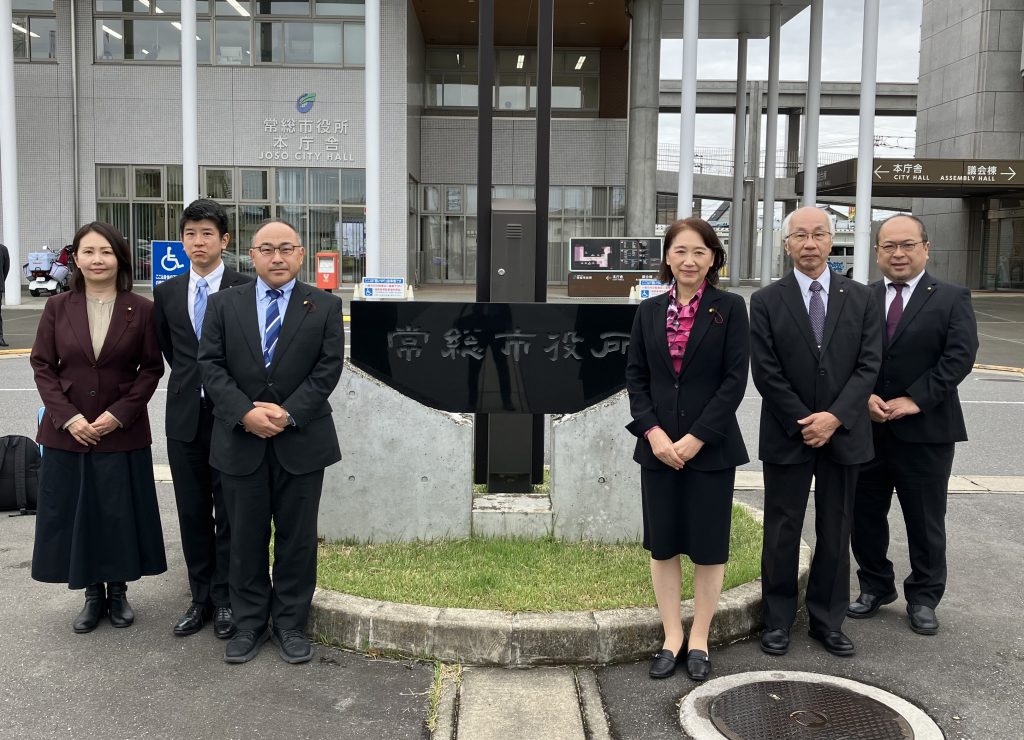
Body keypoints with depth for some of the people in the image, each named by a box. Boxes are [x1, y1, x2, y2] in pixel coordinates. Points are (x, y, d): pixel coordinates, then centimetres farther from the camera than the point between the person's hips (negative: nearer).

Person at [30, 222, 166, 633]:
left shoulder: (141, 309, -2)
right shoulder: (58, 307, 2)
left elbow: (151, 368, -2)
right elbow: (42, 366, 1)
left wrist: (119, 414, -12)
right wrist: (68, 417, -10)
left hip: (123, 432, -1)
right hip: (68, 430, 2)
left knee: (120, 513, 6)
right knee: (75, 513, 7)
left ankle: (118, 590, 24)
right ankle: (93, 594, 23)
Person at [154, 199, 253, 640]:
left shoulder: (246, 289, -7)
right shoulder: (167, 293, 7)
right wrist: (190, 381, 13)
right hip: (184, 416, 4)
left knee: (229, 512, 5)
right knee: (192, 512, 10)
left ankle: (225, 598, 17)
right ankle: (201, 597, 22)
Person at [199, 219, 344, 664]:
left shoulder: (324, 307, 2)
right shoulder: (224, 304, 5)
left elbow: (328, 368, -4)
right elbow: (211, 365, -2)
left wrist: (288, 414, -15)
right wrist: (245, 413, -15)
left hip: (301, 442, -1)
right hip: (240, 441, 1)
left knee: (297, 538, 8)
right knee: (246, 538, 10)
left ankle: (290, 624, 22)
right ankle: (250, 623, 24)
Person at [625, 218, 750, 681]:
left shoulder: (730, 308, -3)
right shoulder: (649, 312, 6)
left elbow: (735, 379, -8)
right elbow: (635, 377, 4)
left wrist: (695, 439, -14)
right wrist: (654, 433, -9)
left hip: (711, 447, -3)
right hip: (658, 446, 3)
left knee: (708, 547, 7)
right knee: (662, 545, 9)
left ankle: (699, 639, 22)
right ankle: (671, 637, 24)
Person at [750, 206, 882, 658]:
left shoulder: (860, 298, 4)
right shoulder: (766, 302, -2)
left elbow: (869, 364, -2)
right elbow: (765, 372, -7)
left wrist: (835, 417, -13)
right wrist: (803, 423, -11)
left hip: (843, 433, 2)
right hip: (787, 436, -2)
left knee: (835, 534, 11)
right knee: (782, 532, 7)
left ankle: (828, 620, 24)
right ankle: (778, 620, 21)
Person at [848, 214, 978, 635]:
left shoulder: (952, 299, 0)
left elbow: (960, 356, -11)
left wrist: (914, 399, -18)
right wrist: (864, 397, -15)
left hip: (926, 430, -2)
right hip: (867, 428, 3)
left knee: (925, 521, 8)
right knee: (865, 515, 11)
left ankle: (923, 597, 25)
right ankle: (875, 586, 30)